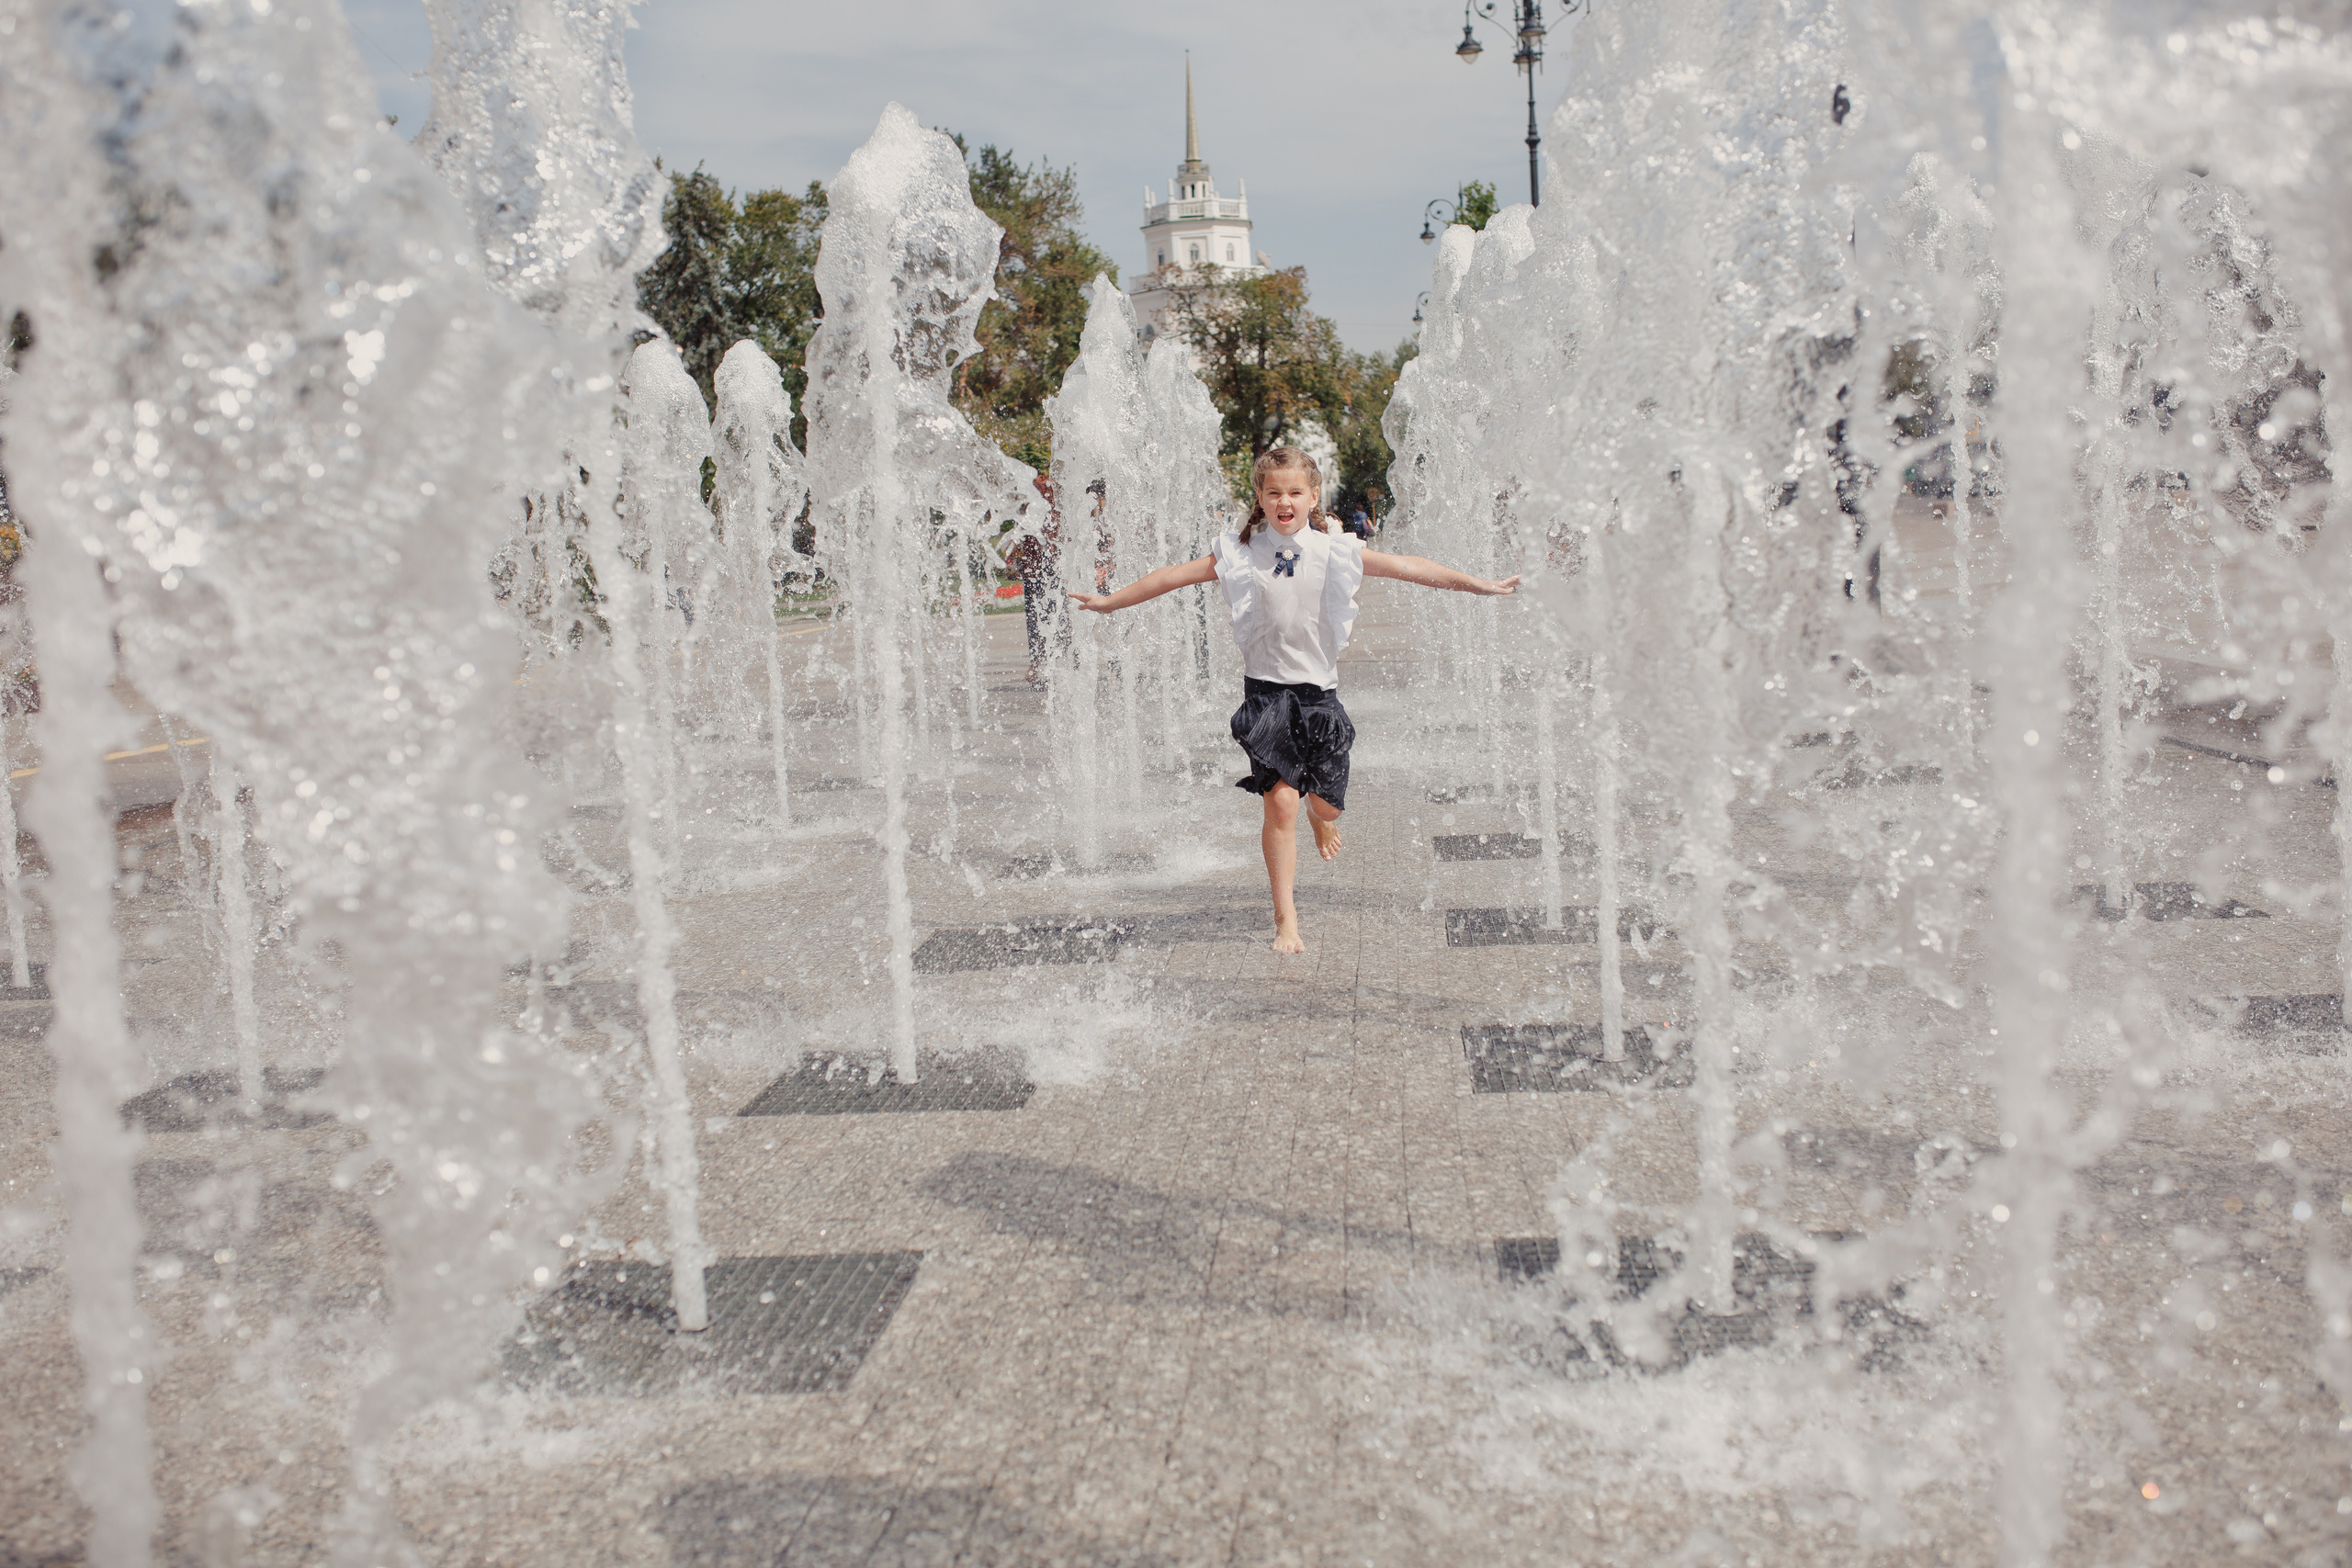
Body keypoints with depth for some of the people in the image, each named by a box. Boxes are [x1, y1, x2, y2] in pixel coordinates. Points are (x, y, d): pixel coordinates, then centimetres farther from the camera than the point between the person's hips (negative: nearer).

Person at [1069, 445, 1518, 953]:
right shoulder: (1239, 554, -2)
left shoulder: (1335, 551, -1)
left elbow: (1406, 567, -1)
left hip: (1318, 688, 1)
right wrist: (1110, 601, 5)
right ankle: (1286, 920, 1)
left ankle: (1319, 812, 46)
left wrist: (1480, 584, -1)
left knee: (1327, 803, 4)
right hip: (1267, 689, -1)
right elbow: (1175, 575, 4)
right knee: (1280, 803, -9)